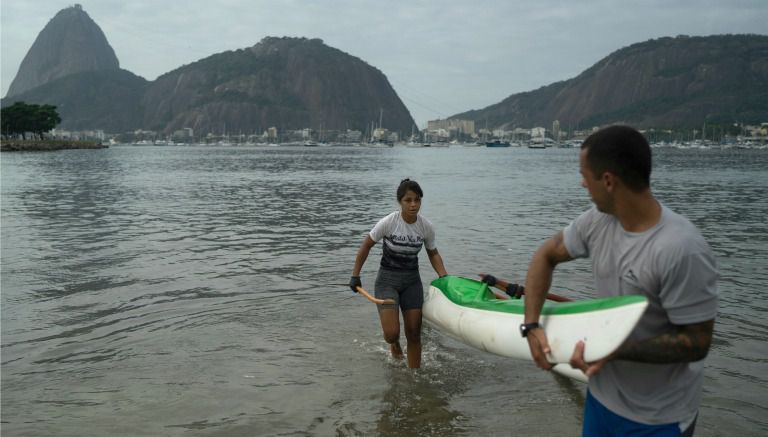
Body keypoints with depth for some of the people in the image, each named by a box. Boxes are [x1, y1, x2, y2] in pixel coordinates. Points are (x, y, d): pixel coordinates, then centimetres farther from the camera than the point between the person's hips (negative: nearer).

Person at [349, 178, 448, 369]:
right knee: (391, 334, -10)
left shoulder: (426, 227, -8)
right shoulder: (388, 223, -18)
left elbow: (433, 254, 9)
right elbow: (366, 246, -5)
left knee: (414, 334, 4)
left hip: (412, 281, 3)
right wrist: (355, 276, -5)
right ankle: (395, 343, 29)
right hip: (387, 280, -3)